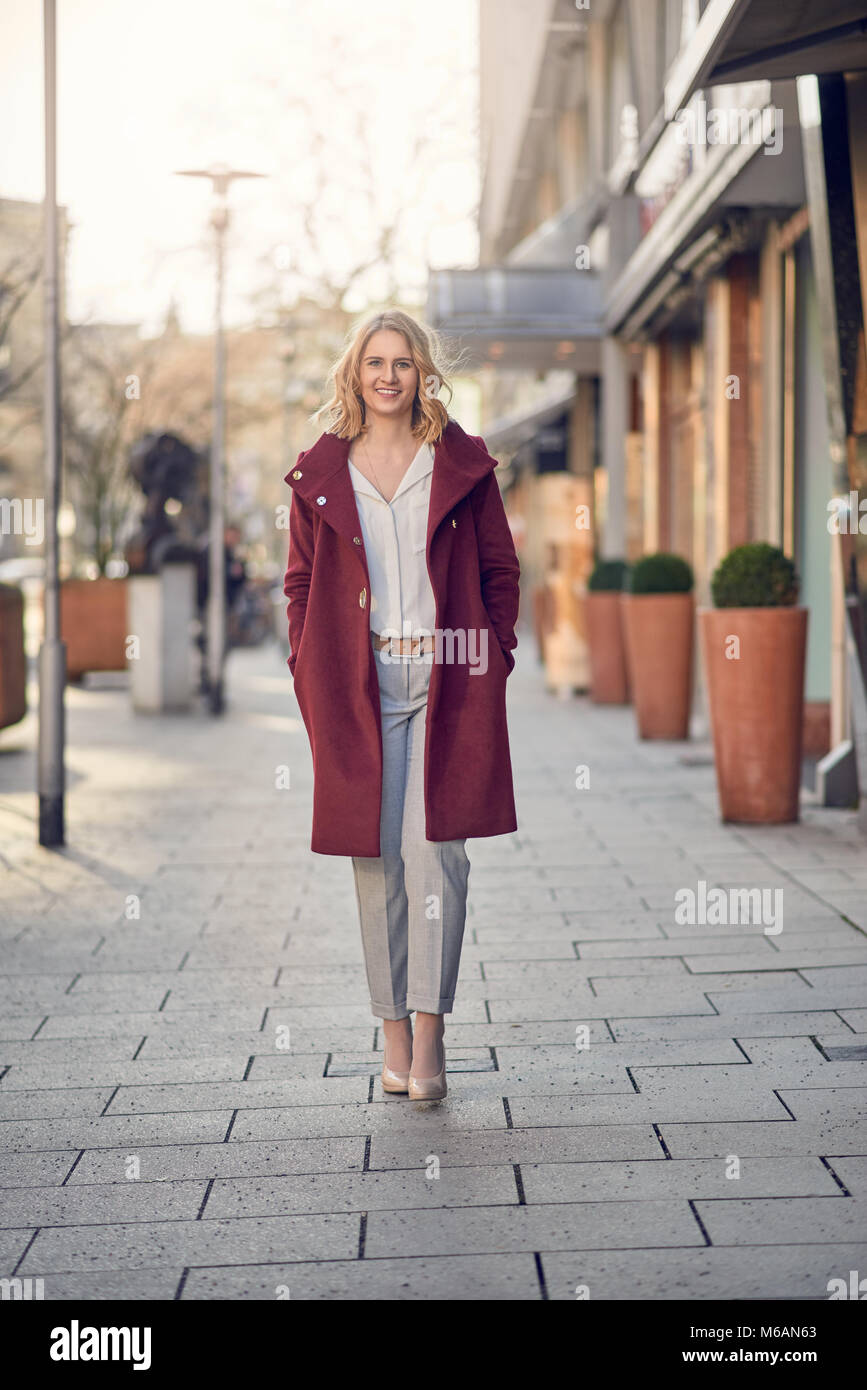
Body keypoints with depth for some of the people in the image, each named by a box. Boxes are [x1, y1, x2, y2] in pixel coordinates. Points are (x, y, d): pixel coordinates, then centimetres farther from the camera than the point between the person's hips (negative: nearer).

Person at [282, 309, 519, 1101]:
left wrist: (493, 663, 1)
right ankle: (394, 1033, 12)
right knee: (375, 857, 3)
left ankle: (429, 1035, -8)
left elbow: (501, 571, 9)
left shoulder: (463, 465, 5)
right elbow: (301, 583, 13)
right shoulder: (321, 475, 8)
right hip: (357, 686, 2)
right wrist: (312, 683, 4)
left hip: (447, 682, -1)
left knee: (434, 850, -10)